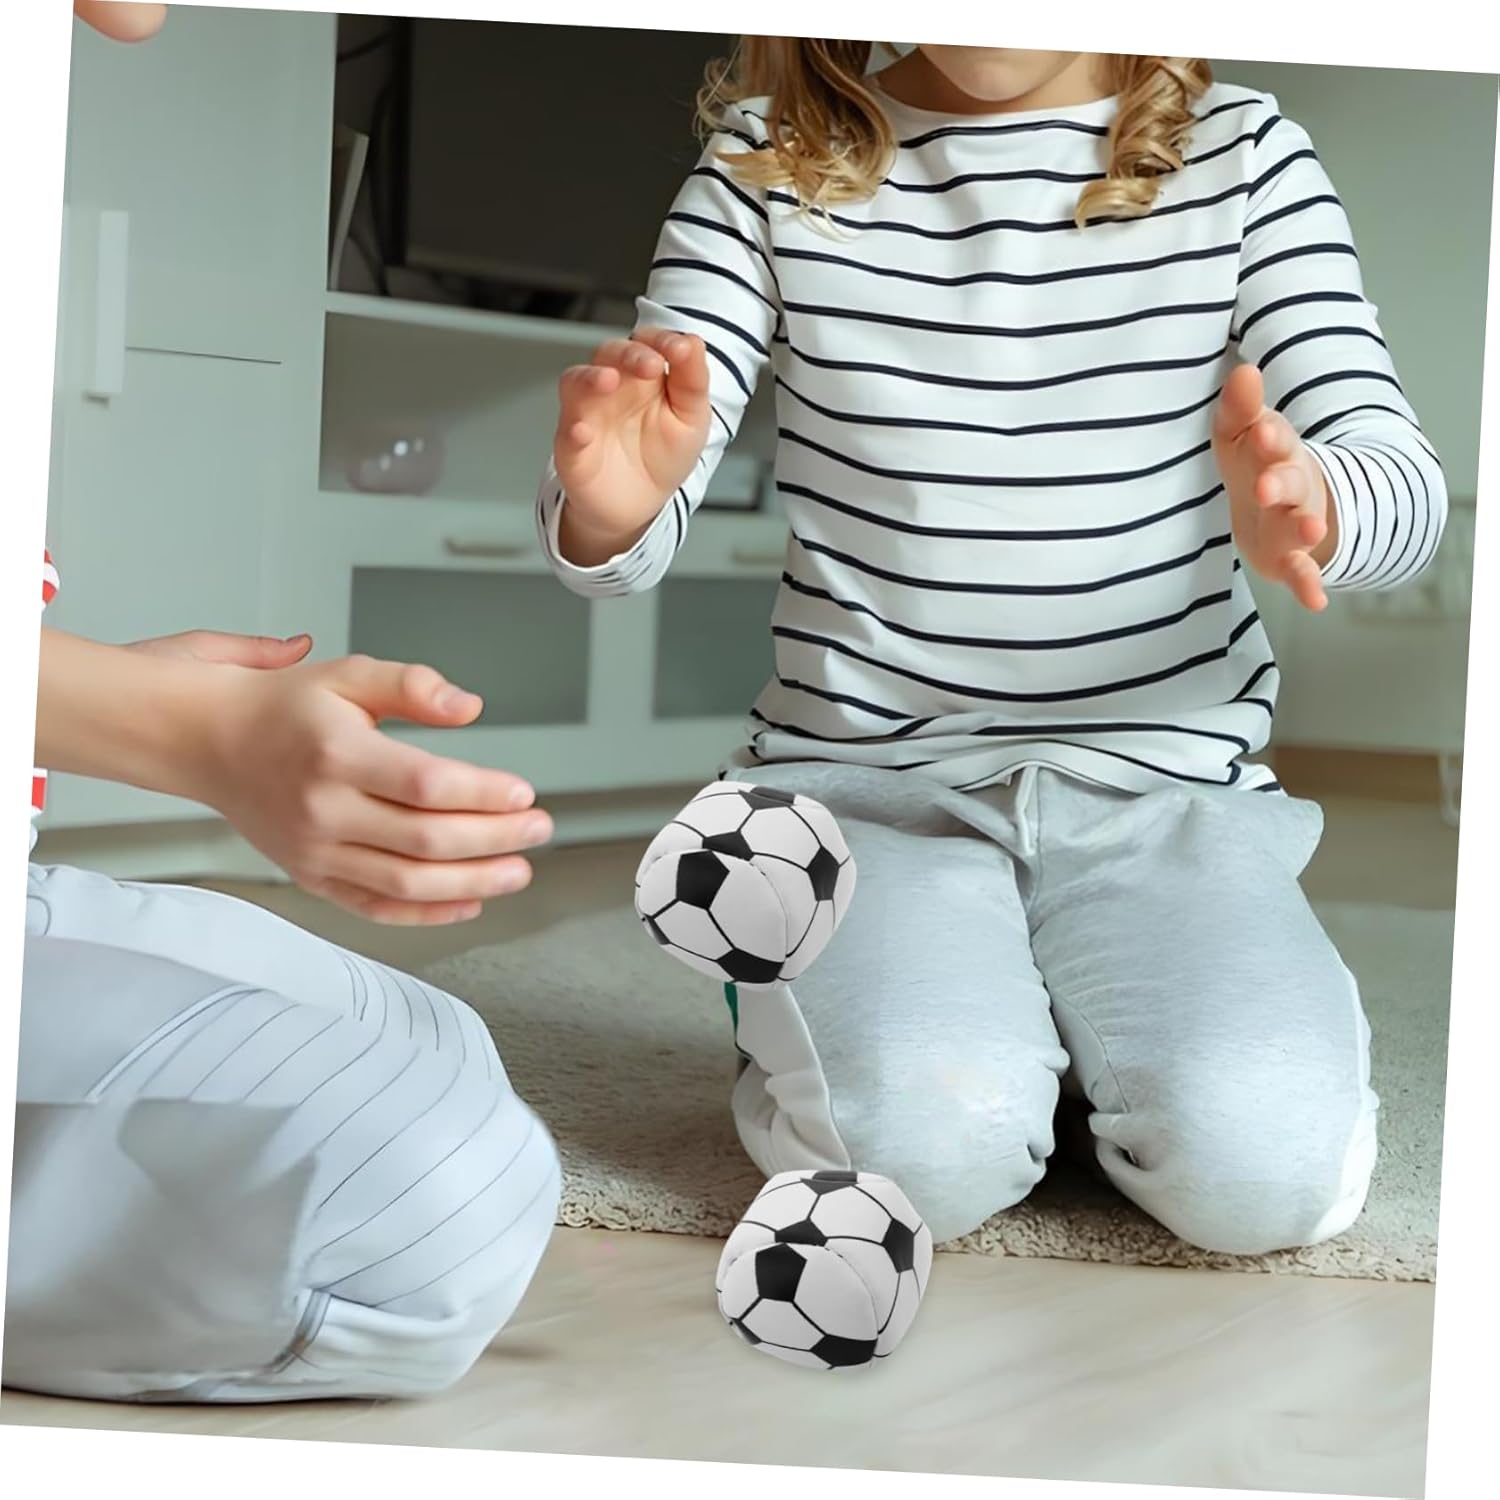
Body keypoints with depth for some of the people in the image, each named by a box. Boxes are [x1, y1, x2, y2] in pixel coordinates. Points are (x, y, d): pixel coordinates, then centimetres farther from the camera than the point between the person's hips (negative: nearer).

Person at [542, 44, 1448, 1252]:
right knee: (924, 1145, -28)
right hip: (864, 776, -1)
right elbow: (618, 548, -3)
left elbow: (1404, 481, -4)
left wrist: (1308, 507, -31)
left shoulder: (1242, 155, 5)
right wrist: (612, 500, -30)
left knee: (1262, 1162, -25)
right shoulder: (772, 162, 3)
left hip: (1161, 781, 1)